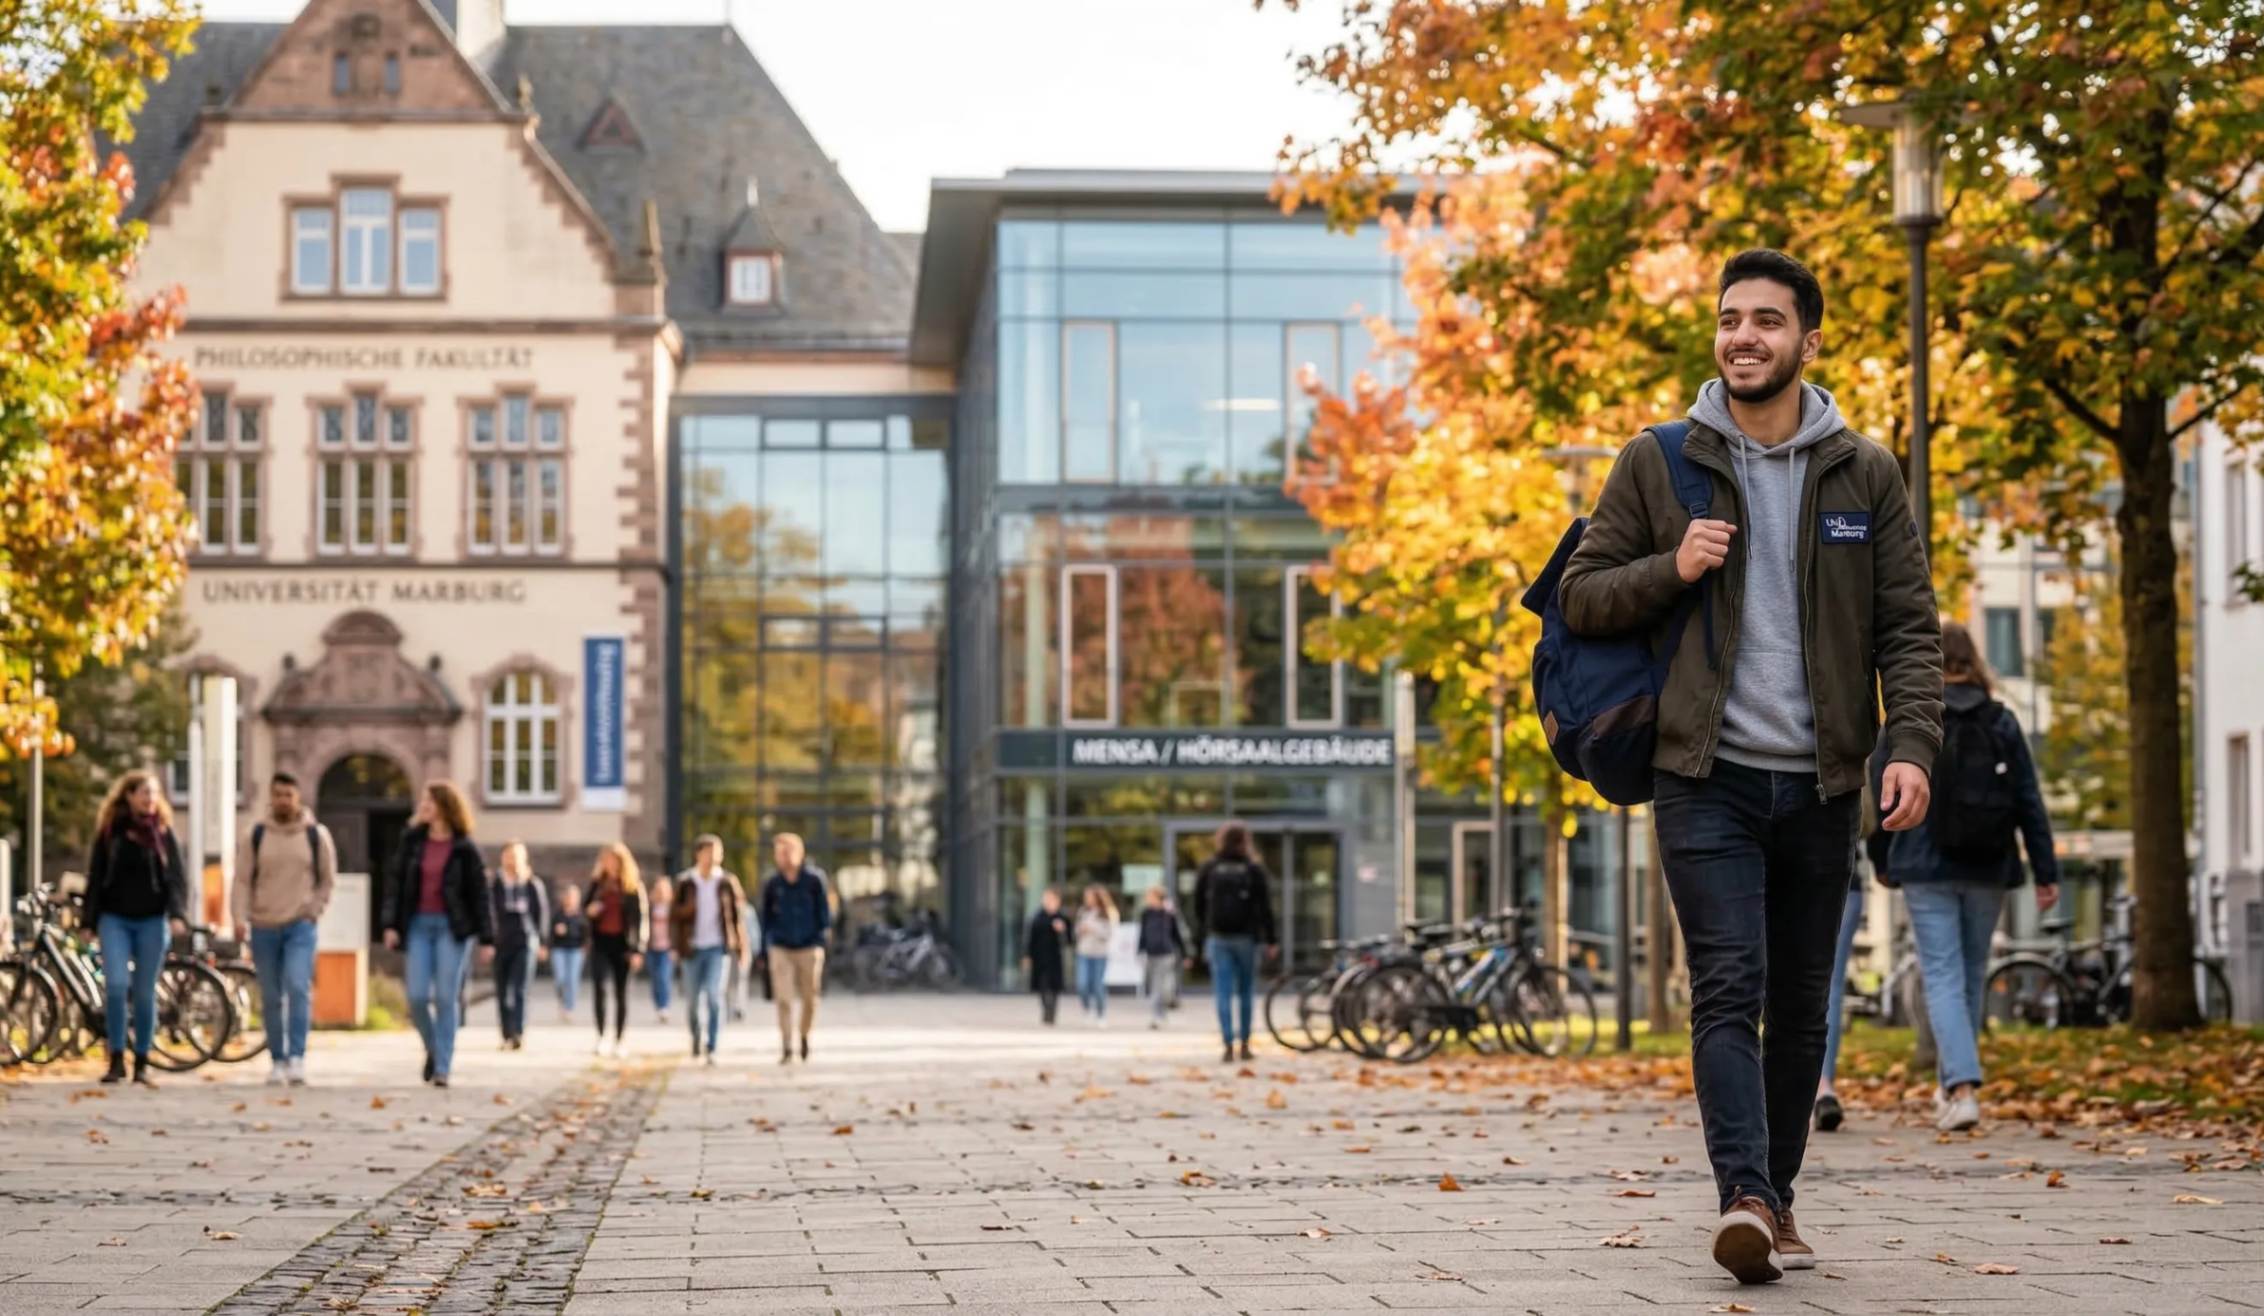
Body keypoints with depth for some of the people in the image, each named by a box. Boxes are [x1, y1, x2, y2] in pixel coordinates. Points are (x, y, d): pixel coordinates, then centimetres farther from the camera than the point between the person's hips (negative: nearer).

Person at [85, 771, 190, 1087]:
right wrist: (90, 922, 1)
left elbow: (178, 877, 0)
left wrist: (178, 914, -15)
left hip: (151, 921, 1)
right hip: (115, 919, -1)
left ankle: (141, 1064, 11)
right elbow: (95, 877, 6)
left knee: (145, 993, 2)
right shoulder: (109, 832, 4)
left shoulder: (163, 833, 5)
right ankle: (116, 1059, -6)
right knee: (116, 985, -16)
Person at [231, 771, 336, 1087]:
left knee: (298, 988, -19)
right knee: (270, 999, 6)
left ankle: (297, 1058, -20)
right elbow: (241, 880, 0)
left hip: (300, 927, -2)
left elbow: (328, 880, 11)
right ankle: (277, 1061, 15)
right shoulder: (254, 836, 3)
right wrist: (239, 918, -12)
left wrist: (313, 911, 0)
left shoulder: (317, 835, 4)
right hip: (263, 928, 2)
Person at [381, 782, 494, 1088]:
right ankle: (433, 1049, 23)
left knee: (446, 998, -6)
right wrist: (392, 925, 1)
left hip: (452, 927, -3)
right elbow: (398, 882, 8)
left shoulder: (464, 849, -3)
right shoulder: (413, 841, 6)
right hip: (419, 925, 3)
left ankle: (443, 1068, 1)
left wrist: (487, 939, -5)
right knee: (417, 996, -3)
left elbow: (480, 894, -2)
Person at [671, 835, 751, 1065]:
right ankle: (695, 1040, 33)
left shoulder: (727, 883, 2)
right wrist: (675, 943, -10)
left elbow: (736, 914, 6)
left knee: (715, 996, -14)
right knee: (692, 999, 8)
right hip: (693, 948, 1)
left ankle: (712, 1048, -11)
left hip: (717, 947, -1)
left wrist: (739, 946, 5)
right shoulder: (685, 883, 0)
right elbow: (676, 914, 1)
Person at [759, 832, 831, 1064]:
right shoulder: (772, 885, 3)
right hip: (781, 949, 1)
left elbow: (824, 911, 0)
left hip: (809, 948, -1)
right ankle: (786, 1049, -3)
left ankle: (804, 1035, 32)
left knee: (810, 999, 6)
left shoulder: (814, 880, -4)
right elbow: (767, 918, 10)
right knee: (784, 1000, -7)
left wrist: (821, 940, -9)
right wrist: (764, 950, 9)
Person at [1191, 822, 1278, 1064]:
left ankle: (1229, 1045, -10)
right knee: (1245, 991, 10)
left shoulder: (1207, 869, 3)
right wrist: (1270, 940, 1)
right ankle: (1244, 1044, 11)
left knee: (1223, 992, -2)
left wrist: (1200, 940, 14)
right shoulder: (1254, 870, -2)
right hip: (1246, 937, -1)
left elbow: (1199, 907, 6)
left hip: (1217, 937, 1)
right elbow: (1265, 907, -3)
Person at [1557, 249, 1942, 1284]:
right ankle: (1745, 1197, -24)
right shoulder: (1657, 465, 4)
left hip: (1820, 783, 2)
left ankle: (1775, 1198, 19)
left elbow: (1908, 625, 4)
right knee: (1729, 988, -15)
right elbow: (1581, 596, 7)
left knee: (1799, 1006, 8)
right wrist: (1672, 568, -11)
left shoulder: (1865, 475, 7)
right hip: (1706, 774, -2)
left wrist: (1911, 743, -11)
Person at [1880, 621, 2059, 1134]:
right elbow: (2030, 802, 1)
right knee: (1972, 976, 16)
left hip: (1928, 868, -3)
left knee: (1943, 977, -4)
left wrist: (1881, 860, 12)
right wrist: (2045, 872, 4)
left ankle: (1962, 1089, -20)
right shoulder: (2002, 722, 2)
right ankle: (1951, 1084, 26)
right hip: (1988, 870, 3)